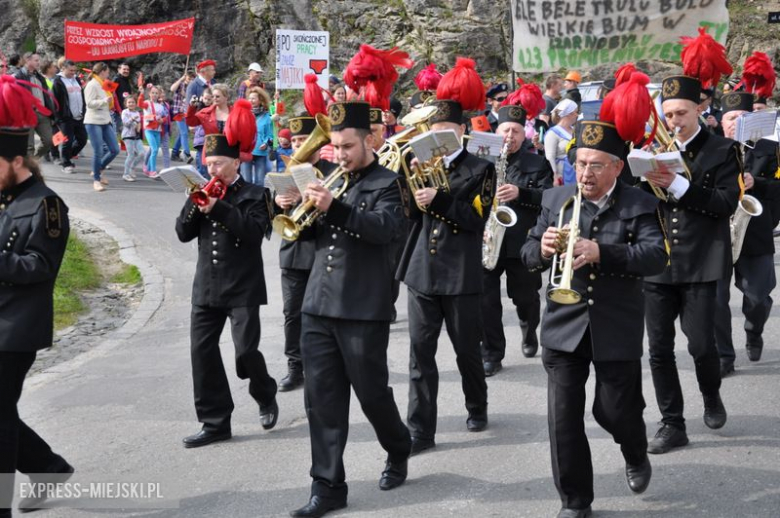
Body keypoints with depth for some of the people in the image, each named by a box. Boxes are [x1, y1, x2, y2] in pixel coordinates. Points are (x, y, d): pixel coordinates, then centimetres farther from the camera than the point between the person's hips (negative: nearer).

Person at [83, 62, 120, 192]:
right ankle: (96, 180, 4)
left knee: (115, 149, 4)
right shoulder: (92, 85, -10)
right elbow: (90, 103, -20)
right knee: (98, 152, -7)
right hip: (93, 122, -9)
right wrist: (105, 101, -27)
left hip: (105, 122, 9)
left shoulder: (102, 85, 17)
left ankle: (97, 171, 21)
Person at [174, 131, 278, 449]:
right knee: (202, 351, 1)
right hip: (206, 287, 5)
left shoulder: (254, 195, -2)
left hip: (243, 288, -5)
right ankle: (215, 422, 9)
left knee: (246, 351, -8)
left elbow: (255, 231, -19)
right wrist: (195, 206, -11)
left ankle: (266, 398, 23)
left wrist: (218, 208, -23)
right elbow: (183, 233, 6)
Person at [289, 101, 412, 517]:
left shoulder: (386, 184, -3)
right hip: (319, 306, 6)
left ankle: (399, 450, 32)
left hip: (363, 310, -6)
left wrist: (334, 208, -33)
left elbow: (384, 227, -21)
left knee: (372, 394, 5)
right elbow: (307, 231, 17)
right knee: (321, 400, 3)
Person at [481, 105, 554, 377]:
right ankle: (491, 354, 3)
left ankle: (529, 334, 43)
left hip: (523, 244, 0)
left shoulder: (538, 164, 5)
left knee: (525, 298, 13)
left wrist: (521, 193, -22)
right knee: (485, 300, -5)